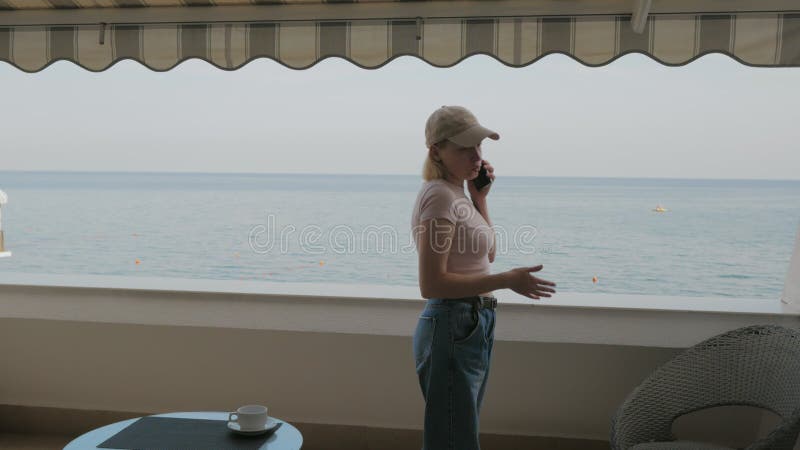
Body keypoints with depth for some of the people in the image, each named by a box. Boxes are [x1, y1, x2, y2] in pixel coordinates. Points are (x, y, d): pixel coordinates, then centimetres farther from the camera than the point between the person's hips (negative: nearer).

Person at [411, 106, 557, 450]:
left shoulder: (456, 193, 10)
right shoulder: (440, 195, -18)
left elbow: (487, 254, 18)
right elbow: (431, 284, -23)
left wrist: (479, 198, 10)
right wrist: (506, 280, -23)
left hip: (472, 326, 10)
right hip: (453, 329, -10)